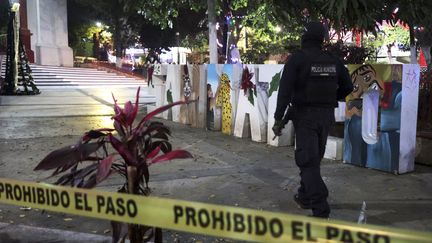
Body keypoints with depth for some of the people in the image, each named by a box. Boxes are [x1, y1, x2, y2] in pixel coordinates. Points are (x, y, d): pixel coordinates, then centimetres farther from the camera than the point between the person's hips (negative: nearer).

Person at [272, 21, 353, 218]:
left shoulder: (297, 59, -9)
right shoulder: (332, 61, 6)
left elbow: (285, 90, -16)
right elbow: (347, 87, 12)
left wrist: (278, 119, -14)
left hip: (304, 115, -5)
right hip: (326, 115, 5)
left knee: (308, 162, -5)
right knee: (314, 159, 18)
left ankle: (320, 210, -11)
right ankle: (304, 197, 33)